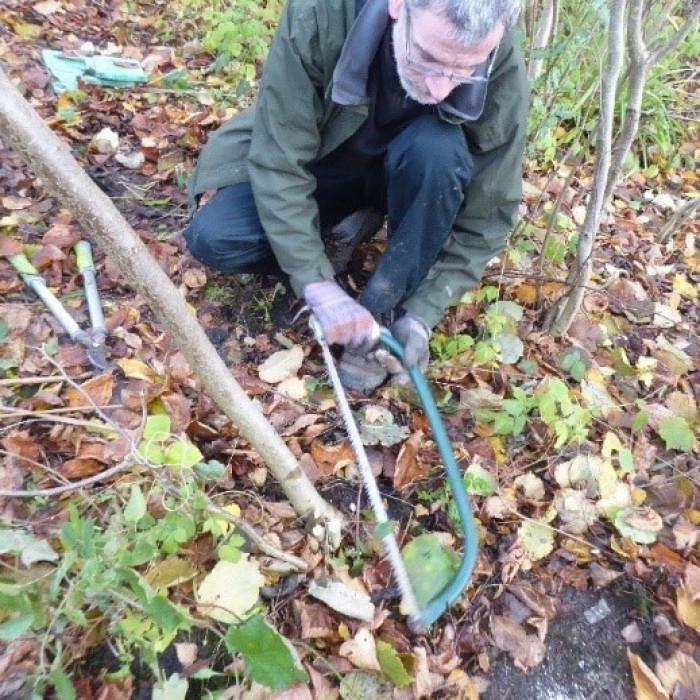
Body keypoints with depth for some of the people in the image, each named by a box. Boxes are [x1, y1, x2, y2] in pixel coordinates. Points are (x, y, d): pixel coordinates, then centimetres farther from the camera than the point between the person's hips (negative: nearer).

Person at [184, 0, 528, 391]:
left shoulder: (502, 72, -28)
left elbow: (486, 217, -20)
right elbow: (276, 160, -28)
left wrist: (421, 313, -29)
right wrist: (317, 284, -34)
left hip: (411, 176, 1)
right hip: (316, 165, 0)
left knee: (439, 148, -35)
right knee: (212, 237, -22)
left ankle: (385, 313, -18)